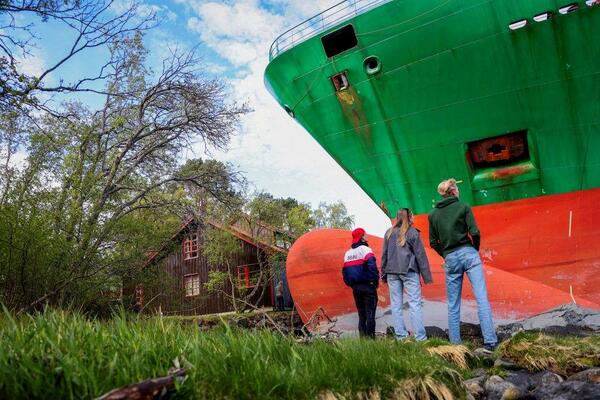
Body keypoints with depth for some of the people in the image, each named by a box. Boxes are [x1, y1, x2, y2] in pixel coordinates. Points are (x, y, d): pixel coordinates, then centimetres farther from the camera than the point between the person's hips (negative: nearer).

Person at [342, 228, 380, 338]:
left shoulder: (348, 253, 13)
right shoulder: (365, 249, -9)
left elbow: (344, 271, 13)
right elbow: (372, 266, -21)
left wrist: (350, 284, 16)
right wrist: (375, 281, -11)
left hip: (355, 287, 6)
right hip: (367, 286, -6)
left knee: (361, 313, 13)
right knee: (370, 313, -2)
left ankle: (363, 337, 14)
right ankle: (370, 337, -4)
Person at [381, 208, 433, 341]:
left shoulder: (389, 233, 9)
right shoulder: (412, 232, -1)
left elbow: (384, 255, 10)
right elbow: (420, 255, -2)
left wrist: (384, 274, 16)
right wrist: (427, 276, 1)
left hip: (392, 272, 3)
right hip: (409, 271, -3)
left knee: (396, 305, 5)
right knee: (415, 304, -2)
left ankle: (401, 336, 6)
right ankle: (420, 338, -4)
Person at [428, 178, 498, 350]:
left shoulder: (433, 214, 8)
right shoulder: (463, 207, 0)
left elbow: (433, 242, 8)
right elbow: (475, 233, -7)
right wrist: (475, 250, 9)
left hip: (450, 259, 3)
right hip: (468, 254, -2)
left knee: (453, 305, 9)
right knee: (482, 298, -3)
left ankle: (455, 343, 10)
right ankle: (490, 341, -7)